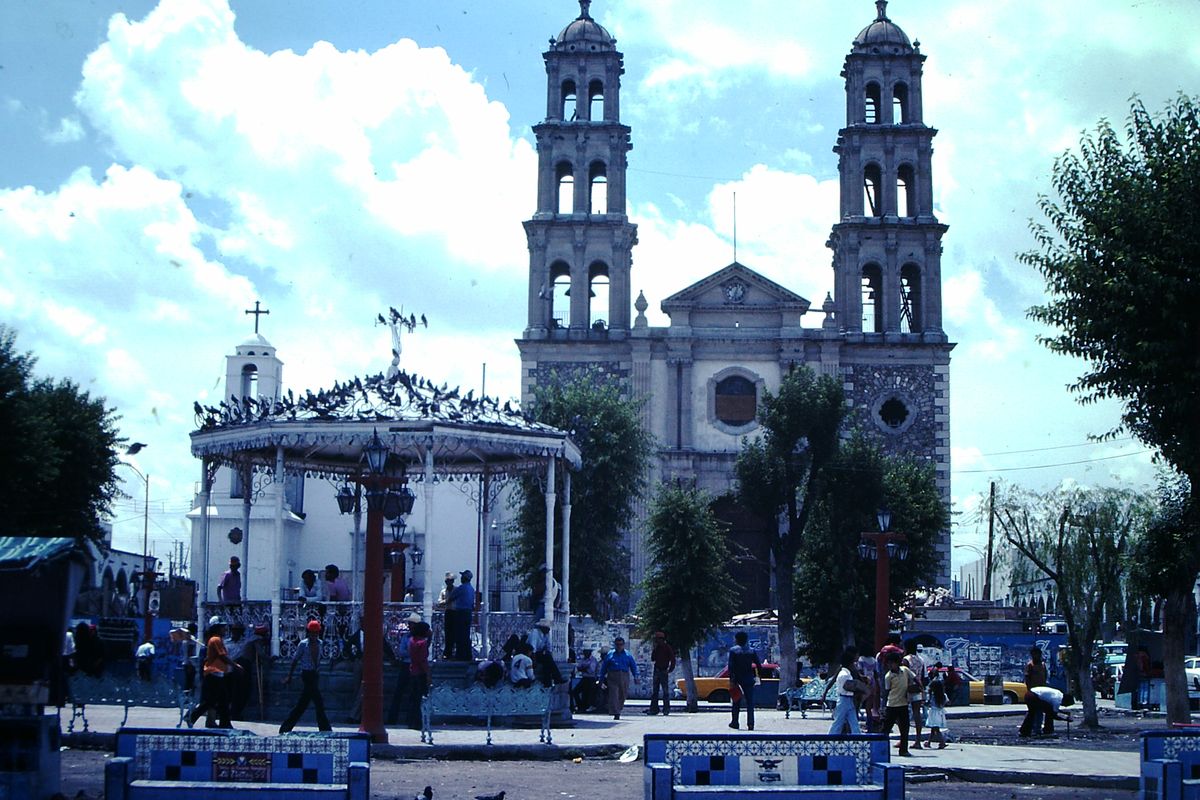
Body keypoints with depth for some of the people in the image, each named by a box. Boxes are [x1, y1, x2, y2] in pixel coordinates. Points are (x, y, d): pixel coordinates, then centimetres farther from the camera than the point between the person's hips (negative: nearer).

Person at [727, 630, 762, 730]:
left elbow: (731, 666, -11)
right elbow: (758, 665, 3)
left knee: (736, 702, 10)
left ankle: (735, 722, 12)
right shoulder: (751, 651, 5)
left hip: (738, 680, -2)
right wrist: (756, 677, 13)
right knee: (750, 702, 1)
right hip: (749, 680, 2)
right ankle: (750, 724, -6)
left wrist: (731, 680, -12)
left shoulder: (733, 650, -4)